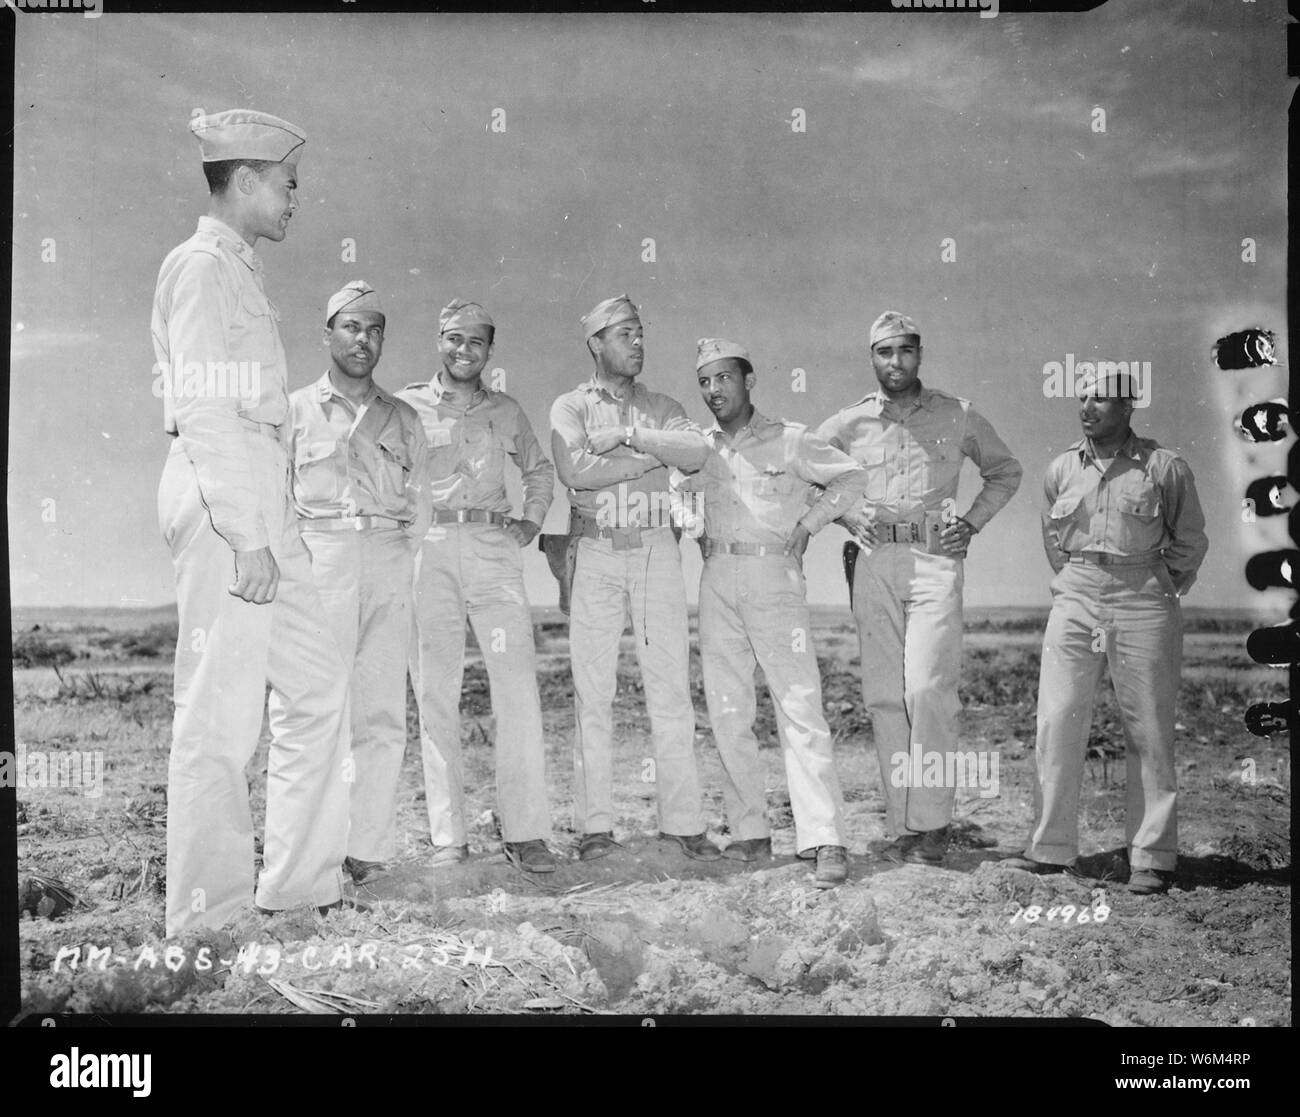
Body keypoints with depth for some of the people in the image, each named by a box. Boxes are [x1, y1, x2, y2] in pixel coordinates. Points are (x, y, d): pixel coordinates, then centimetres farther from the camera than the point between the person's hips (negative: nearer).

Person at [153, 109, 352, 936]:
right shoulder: (202, 267, -7)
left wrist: (272, 531, 14)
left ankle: (302, 878, 19)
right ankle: (208, 913, 5)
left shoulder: (241, 271, 22)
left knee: (318, 685, 11)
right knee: (222, 708, -5)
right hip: (224, 504, -10)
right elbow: (204, 412, -16)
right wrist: (248, 539, -21)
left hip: (263, 509, 10)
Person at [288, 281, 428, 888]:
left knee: (383, 711, -3)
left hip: (389, 562, 2)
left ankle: (368, 847, 1)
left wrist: (400, 559, 6)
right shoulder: (295, 410, 12)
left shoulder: (403, 418, 18)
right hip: (319, 558, -2)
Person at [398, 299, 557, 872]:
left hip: (493, 548, 1)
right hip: (427, 549, -1)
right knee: (435, 693, -2)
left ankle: (526, 832, -4)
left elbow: (540, 468, 30)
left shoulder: (506, 411, 16)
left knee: (518, 688, -8)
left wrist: (532, 521, 16)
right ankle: (448, 838, 4)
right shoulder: (407, 405, 9)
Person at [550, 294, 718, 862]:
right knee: (593, 691, -1)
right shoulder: (570, 406, 8)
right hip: (597, 554, -1)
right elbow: (575, 470, -12)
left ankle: (683, 821, 4)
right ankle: (595, 825, 5)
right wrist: (652, 454, -7)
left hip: (657, 552, 2)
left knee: (671, 688, -1)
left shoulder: (662, 407, 15)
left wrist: (626, 437, -11)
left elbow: (697, 452, -6)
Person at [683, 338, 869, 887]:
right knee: (727, 713, 5)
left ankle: (826, 841, -12)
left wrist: (807, 523, -4)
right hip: (717, 581, 5)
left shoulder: (789, 439, 3)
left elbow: (852, 476, 2)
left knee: (800, 710, -11)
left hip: (774, 579, -5)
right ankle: (749, 832, 13)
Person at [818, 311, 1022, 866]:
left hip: (937, 560, -2)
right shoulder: (849, 424, 10)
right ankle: (901, 825, 8)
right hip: (874, 564, 2)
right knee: (883, 696, 1)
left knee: (927, 690, -15)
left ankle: (931, 823, -8)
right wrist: (844, 513, 7)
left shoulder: (958, 417, 9)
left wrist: (971, 522, 8)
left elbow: (1005, 471, 22)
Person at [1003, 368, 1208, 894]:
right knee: (1057, 721, -1)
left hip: (1144, 603, -3)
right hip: (1075, 600, 3)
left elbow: (1191, 542, 9)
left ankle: (1152, 857, 9)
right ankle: (1051, 847, 9)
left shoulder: (1165, 467, -2)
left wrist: (1161, 593, 11)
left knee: (1149, 731, 1)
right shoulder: (1061, 469, 7)